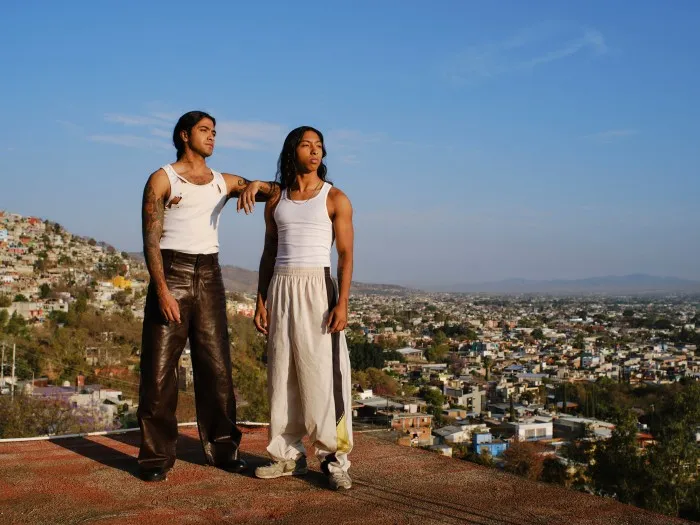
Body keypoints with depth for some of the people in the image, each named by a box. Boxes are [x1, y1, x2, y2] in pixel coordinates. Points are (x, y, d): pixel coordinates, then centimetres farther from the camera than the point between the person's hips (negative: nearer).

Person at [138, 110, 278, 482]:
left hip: (209, 275, 4)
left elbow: (277, 192, 14)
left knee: (215, 366, 5)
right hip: (171, 272, -4)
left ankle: (222, 448, 13)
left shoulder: (224, 182, 15)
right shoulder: (162, 179, 2)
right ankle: (156, 456, 3)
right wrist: (161, 288, -18)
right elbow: (151, 238, -6)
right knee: (160, 367, -4)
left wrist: (255, 185, -9)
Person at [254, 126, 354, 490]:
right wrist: (261, 301, 5)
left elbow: (346, 255, -4)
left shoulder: (336, 198, 1)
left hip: (318, 289, -4)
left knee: (323, 375, -9)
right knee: (282, 376, 5)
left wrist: (342, 303, -15)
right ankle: (288, 456, 14)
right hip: (281, 291, 4)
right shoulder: (276, 200, 13)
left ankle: (334, 459, -3)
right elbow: (269, 254, 14)